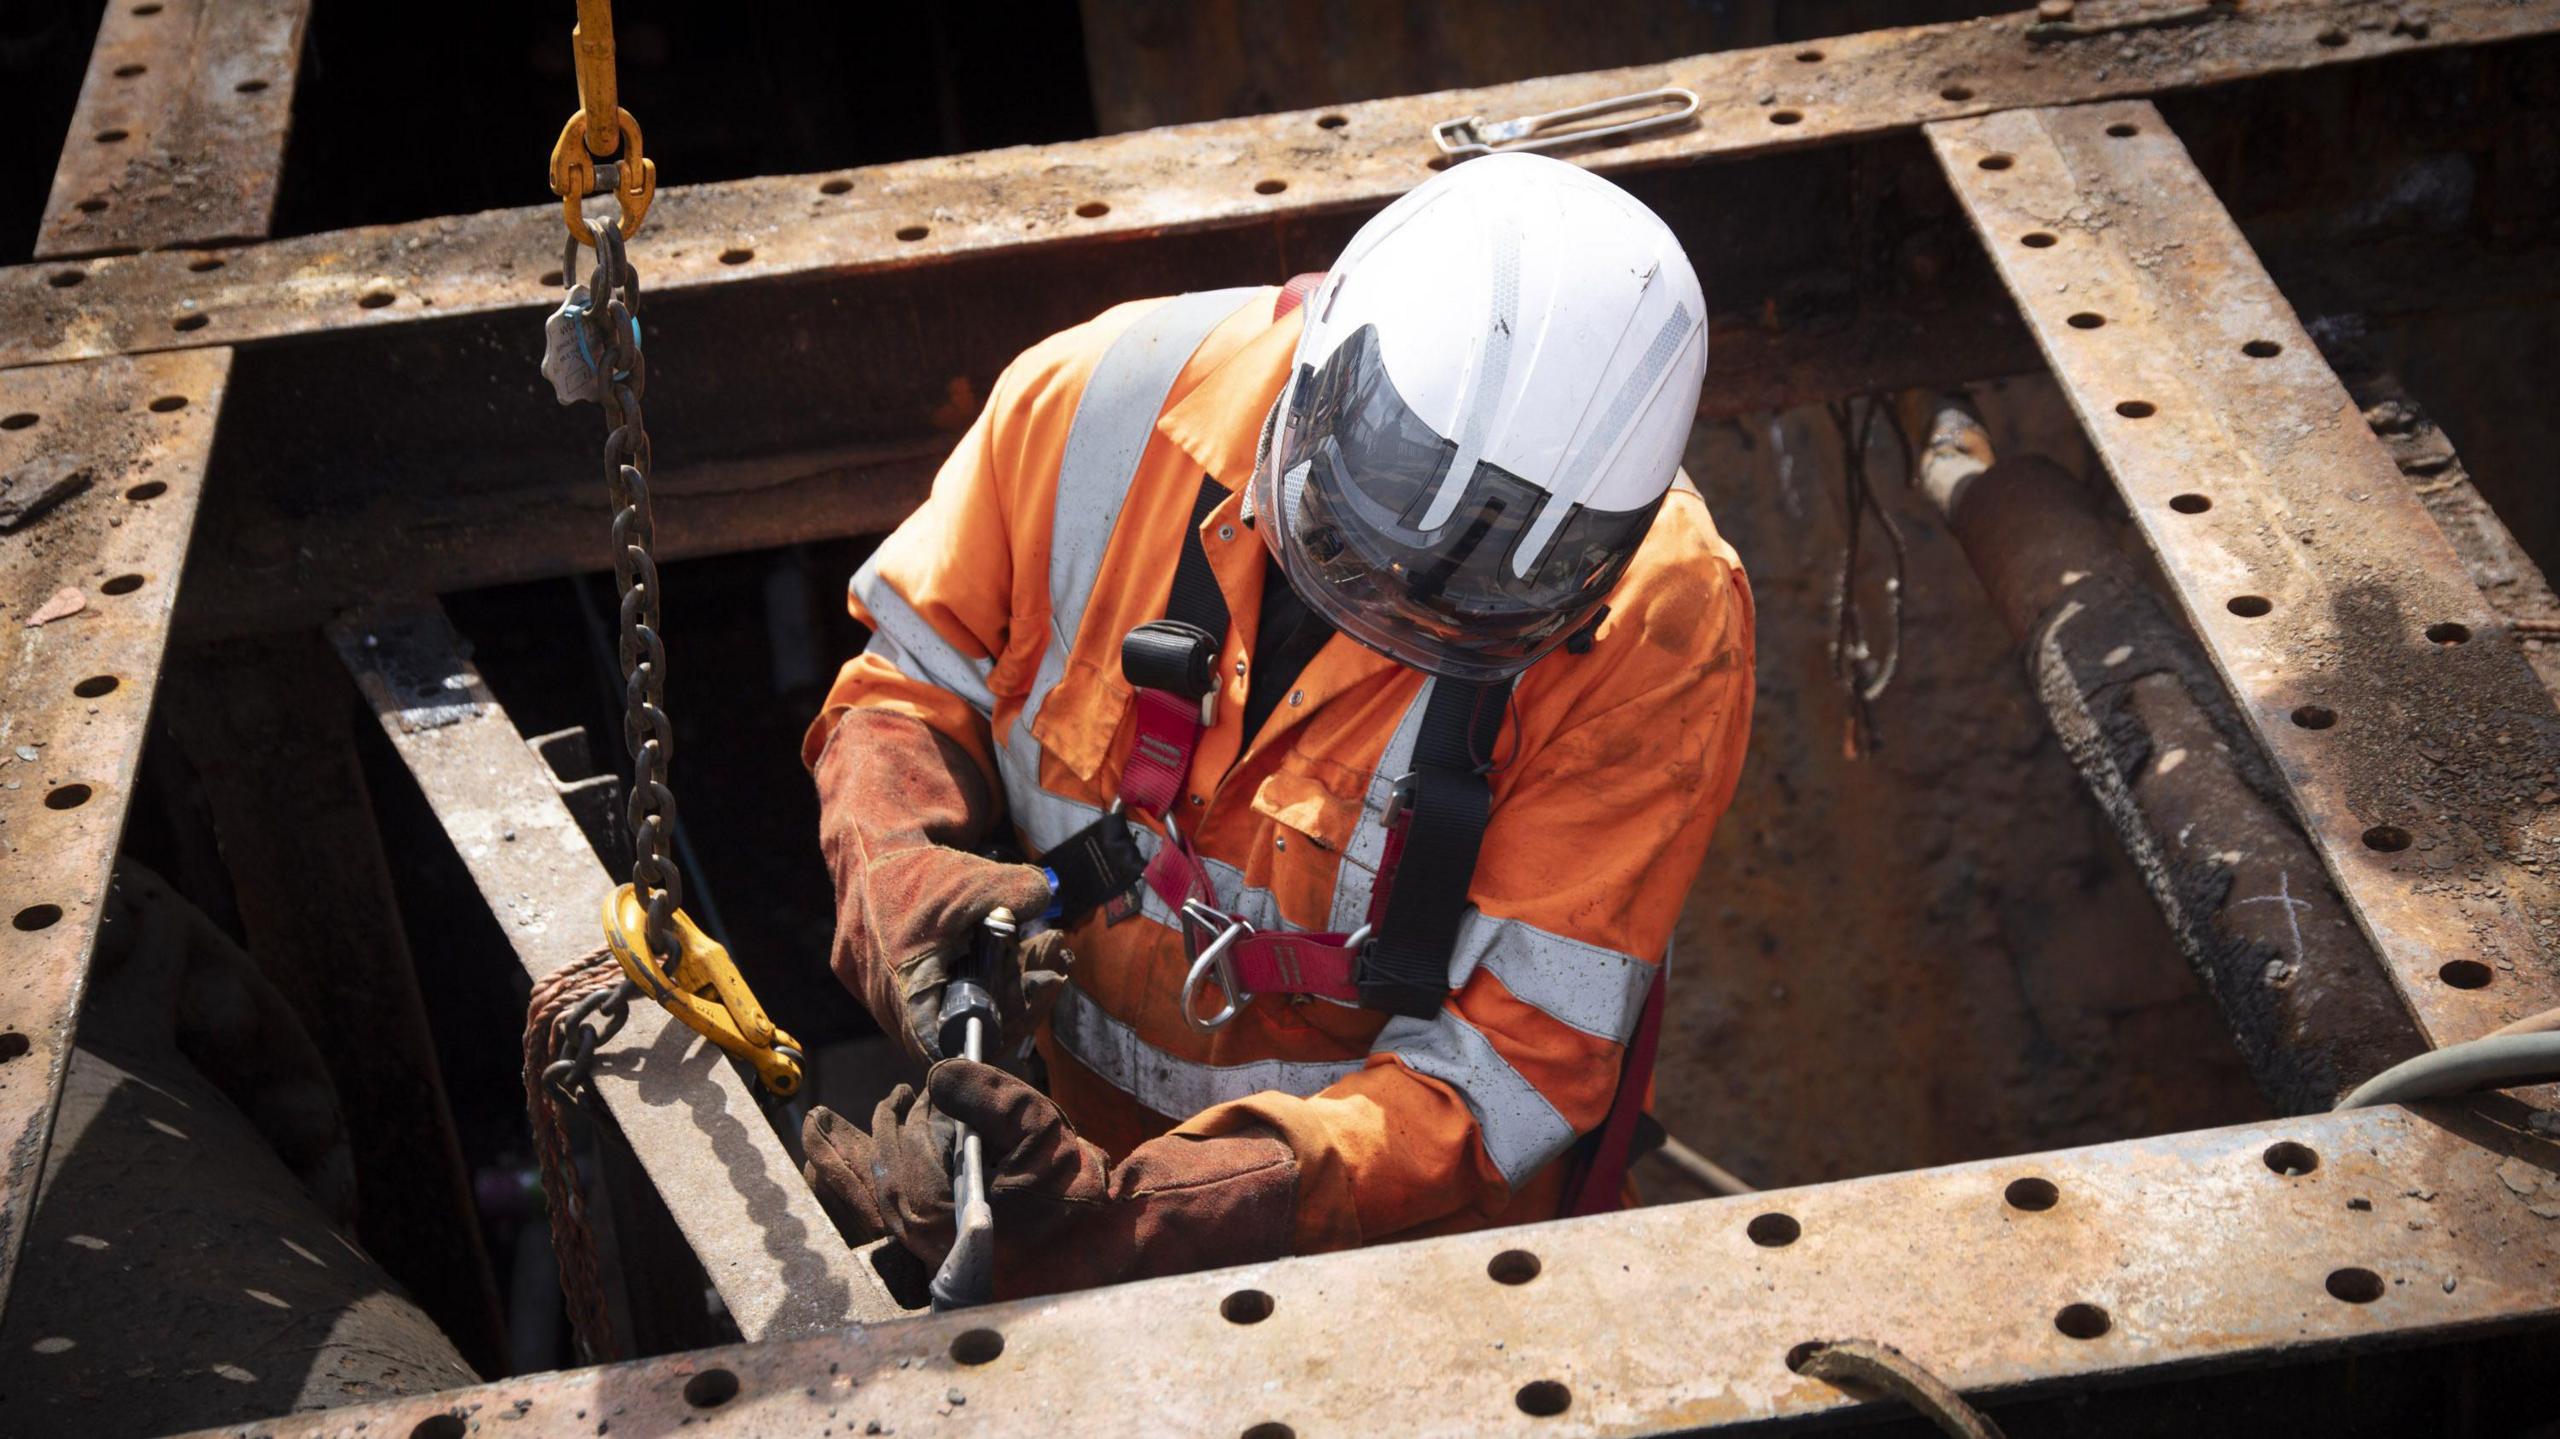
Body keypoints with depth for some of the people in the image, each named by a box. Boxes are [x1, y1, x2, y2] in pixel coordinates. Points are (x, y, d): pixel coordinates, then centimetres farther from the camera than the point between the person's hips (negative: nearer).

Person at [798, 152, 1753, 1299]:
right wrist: (896, 859, -21)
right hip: (1075, 1120, 0)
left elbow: (1520, 1065, -22)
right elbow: (913, 679, 2)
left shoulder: (1654, 621, -23)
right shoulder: (1100, 402, -17)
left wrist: (1133, 1214, -35)